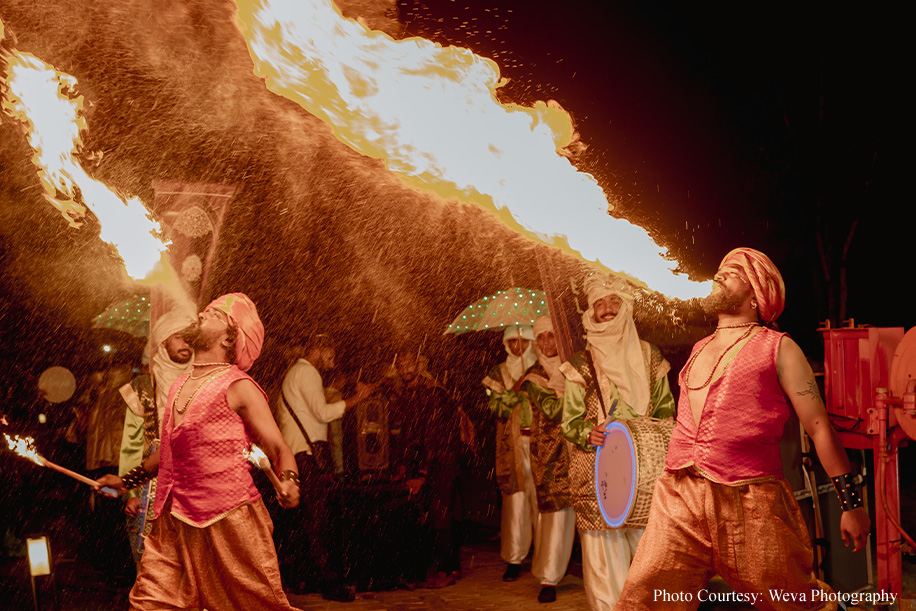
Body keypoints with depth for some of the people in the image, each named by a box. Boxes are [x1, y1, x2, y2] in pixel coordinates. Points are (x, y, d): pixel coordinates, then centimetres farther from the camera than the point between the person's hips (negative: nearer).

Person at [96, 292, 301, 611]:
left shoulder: (237, 386, -5)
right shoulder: (178, 386, 15)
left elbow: (278, 448, -8)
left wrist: (289, 482, -28)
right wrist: (126, 481, 38)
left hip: (229, 521, -6)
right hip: (174, 521, 6)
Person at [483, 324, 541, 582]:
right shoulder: (499, 372, 10)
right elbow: (497, 408, -2)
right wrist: (518, 388, -15)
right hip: (513, 445, 0)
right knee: (516, 499, -3)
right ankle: (514, 559, 6)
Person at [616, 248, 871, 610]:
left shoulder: (778, 348, 5)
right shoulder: (699, 349, 21)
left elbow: (820, 428, 3)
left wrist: (851, 503, 1)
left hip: (750, 508, -4)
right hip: (679, 501, 4)